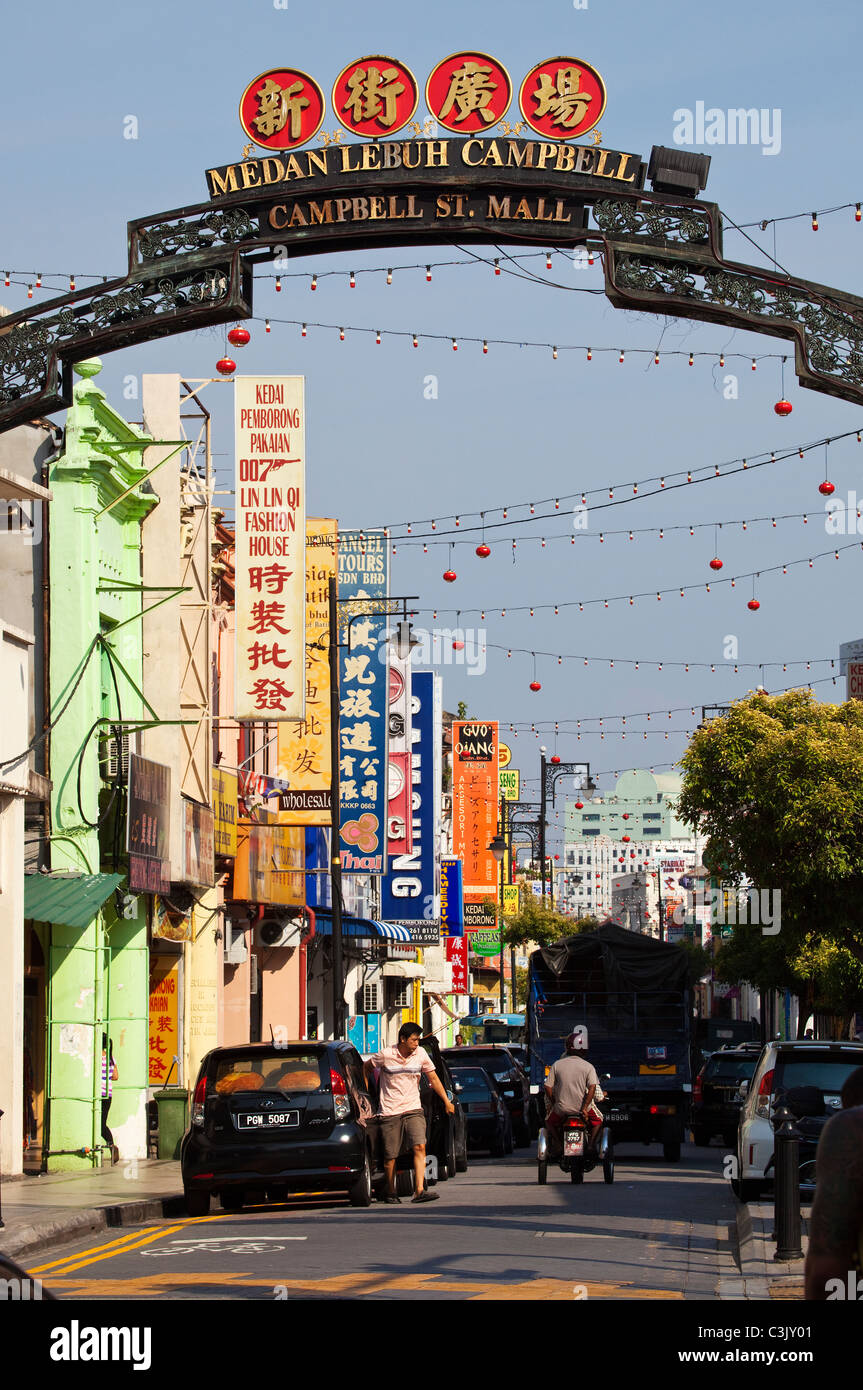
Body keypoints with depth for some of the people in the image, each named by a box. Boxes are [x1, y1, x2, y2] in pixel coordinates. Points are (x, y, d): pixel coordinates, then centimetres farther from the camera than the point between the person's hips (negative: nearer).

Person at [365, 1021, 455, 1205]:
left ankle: (419, 1190, -23)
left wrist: (447, 1102, 13)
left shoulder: (421, 1054, 3)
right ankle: (390, 1192, 21)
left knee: (420, 1147, -17)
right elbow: (367, 1068, 11)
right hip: (390, 1112, -2)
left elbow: (433, 1078, 13)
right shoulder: (385, 1055, -7)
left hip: (413, 1109, 2)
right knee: (390, 1156, 1)